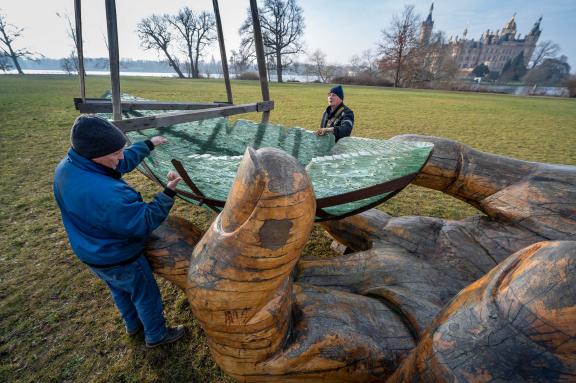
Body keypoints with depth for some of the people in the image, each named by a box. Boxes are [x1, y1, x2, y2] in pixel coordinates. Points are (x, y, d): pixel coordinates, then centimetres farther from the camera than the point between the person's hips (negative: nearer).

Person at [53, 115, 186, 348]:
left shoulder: (66, 168, -13)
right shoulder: (106, 193, -43)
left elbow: (123, 163, -1)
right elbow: (145, 222, -32)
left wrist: (149, 144, 7)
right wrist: (169, 192, -30)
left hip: (91, 253, 9)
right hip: (119, 259, -8)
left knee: (119, 291, 31)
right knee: (146, 295, 17)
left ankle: (133, 325, 57)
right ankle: (156, 335, 42)